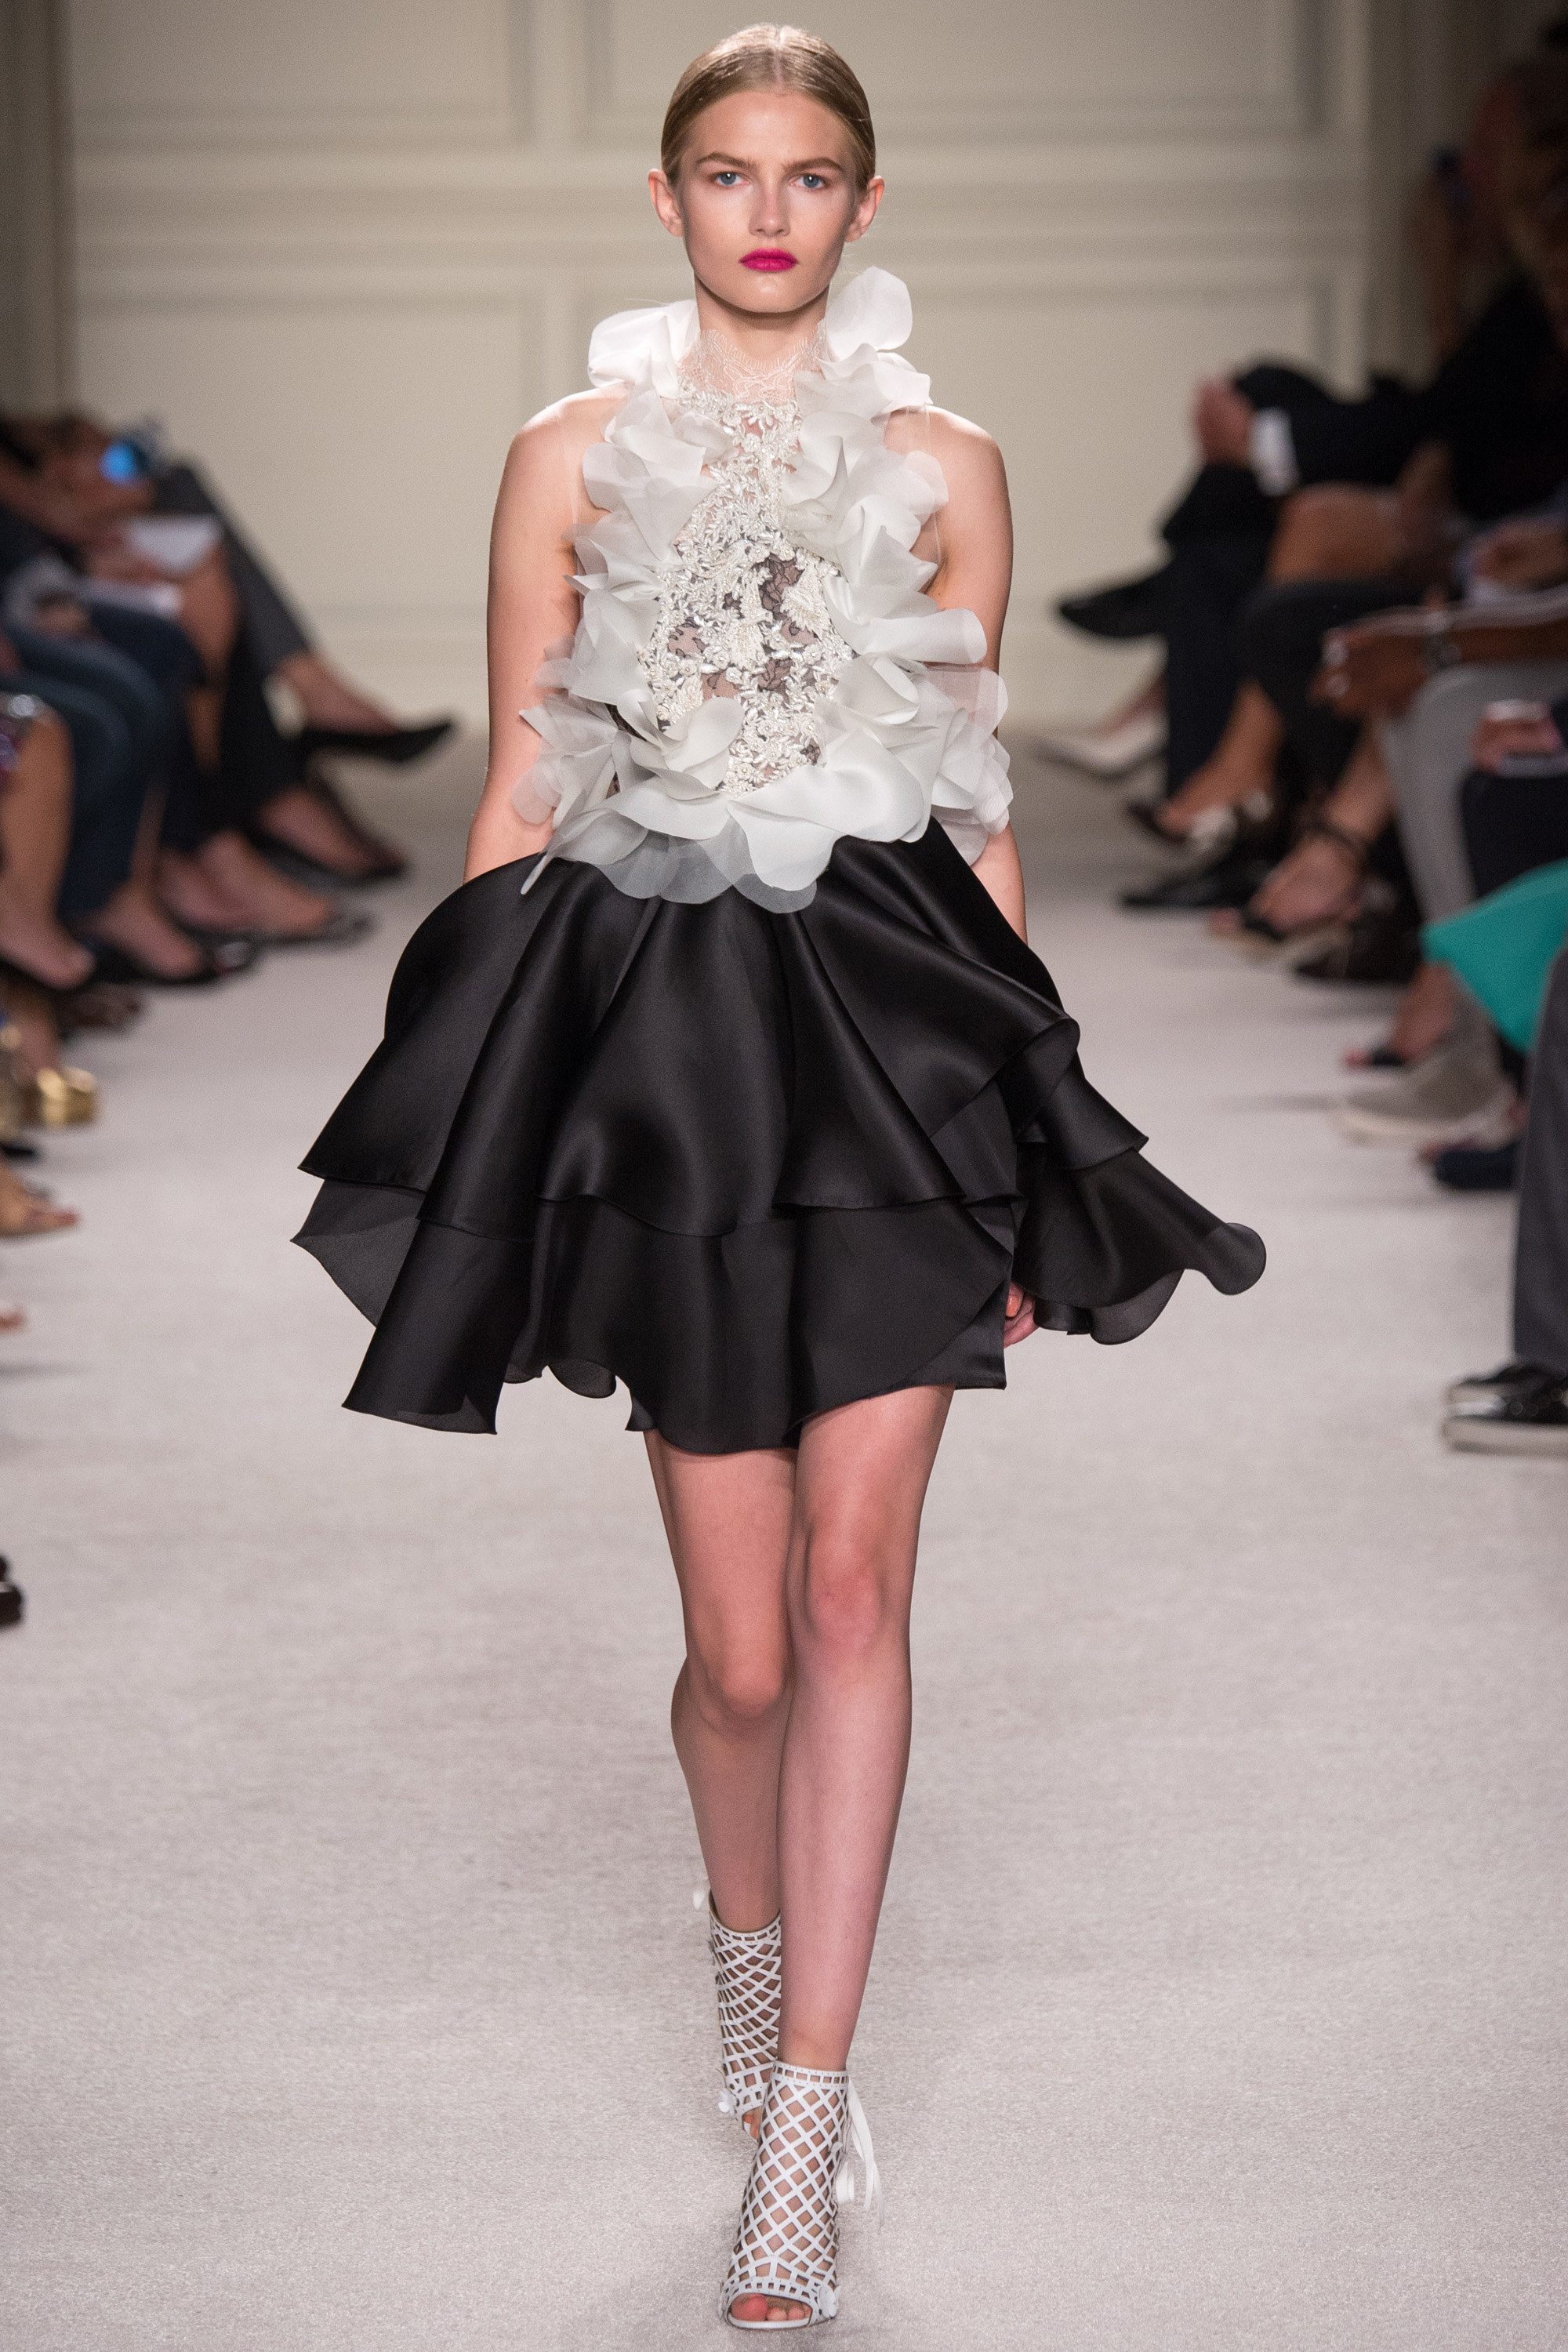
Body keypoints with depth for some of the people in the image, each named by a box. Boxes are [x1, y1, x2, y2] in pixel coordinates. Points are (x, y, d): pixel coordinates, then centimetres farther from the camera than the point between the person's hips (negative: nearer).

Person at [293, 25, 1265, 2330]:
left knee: (852, 1585, -9)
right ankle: (754, 1937, 36)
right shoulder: (574, 456, 7)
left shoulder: (941, 465, 8)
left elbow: (979, 803, 10)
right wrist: (472, 1101, 3)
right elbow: (523, 800, 8)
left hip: (893, 1016, 0)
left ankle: (797, 2132, -4)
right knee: (745, 1641, 3)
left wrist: (1022, 1122, 6)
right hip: (653, 1030, 0)